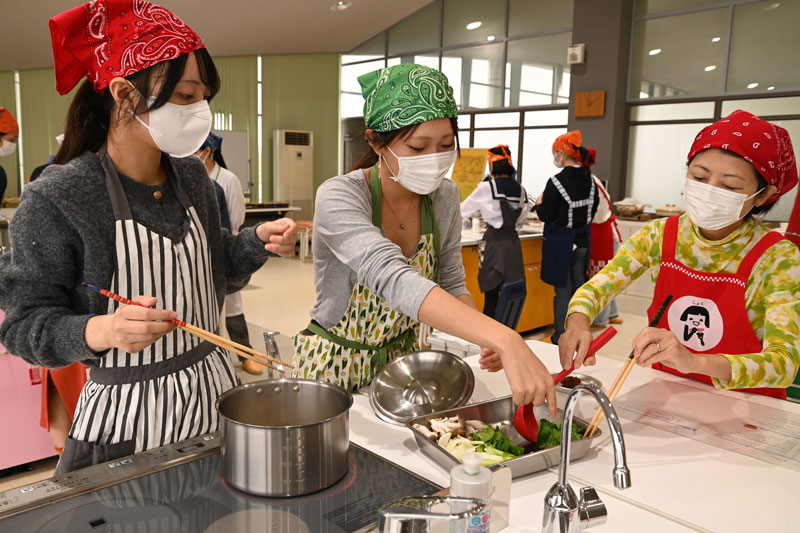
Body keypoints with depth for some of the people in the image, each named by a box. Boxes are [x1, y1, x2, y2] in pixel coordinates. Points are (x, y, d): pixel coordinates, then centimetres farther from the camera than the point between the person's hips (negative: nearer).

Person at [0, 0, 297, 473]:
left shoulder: (192, 175, 1)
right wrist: (101, 330, -31)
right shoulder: (55, 199, -17)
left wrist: (257, 242, -5)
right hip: (125, 420, -5)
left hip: (214, 395, 6)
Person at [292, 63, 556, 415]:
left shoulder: (444, 196, -8)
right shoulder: (338, 198, -27)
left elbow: (451, 286, 1)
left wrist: (487, 338, -20)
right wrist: (505, 340, -53)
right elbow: (392, 279, -42)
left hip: (402, 357, 5)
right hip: (336, 367, -4)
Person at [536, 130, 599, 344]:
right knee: (578, 286, 16)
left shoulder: (556, 181, -19)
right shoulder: (590, 180, 1)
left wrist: (540, 202, 5)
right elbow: (593, 209, 11)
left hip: (561, 242, -6)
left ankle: (561, 338, 9)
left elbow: (545, 215, -14)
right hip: (583, 240, 6)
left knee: (563, 290, 1)